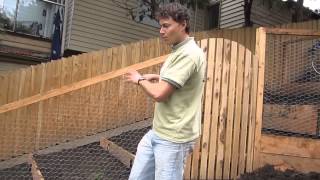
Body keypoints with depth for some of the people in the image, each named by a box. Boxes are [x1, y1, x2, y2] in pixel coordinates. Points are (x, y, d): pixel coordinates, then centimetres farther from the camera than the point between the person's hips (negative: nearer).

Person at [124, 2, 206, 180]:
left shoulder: (188, 54, -21)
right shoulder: (178, 51, 11)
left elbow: (159, 94, -24)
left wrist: (140, 80, -5)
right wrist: (156, 77, 12)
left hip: (172, 138, -10)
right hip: (156, 132, 10)